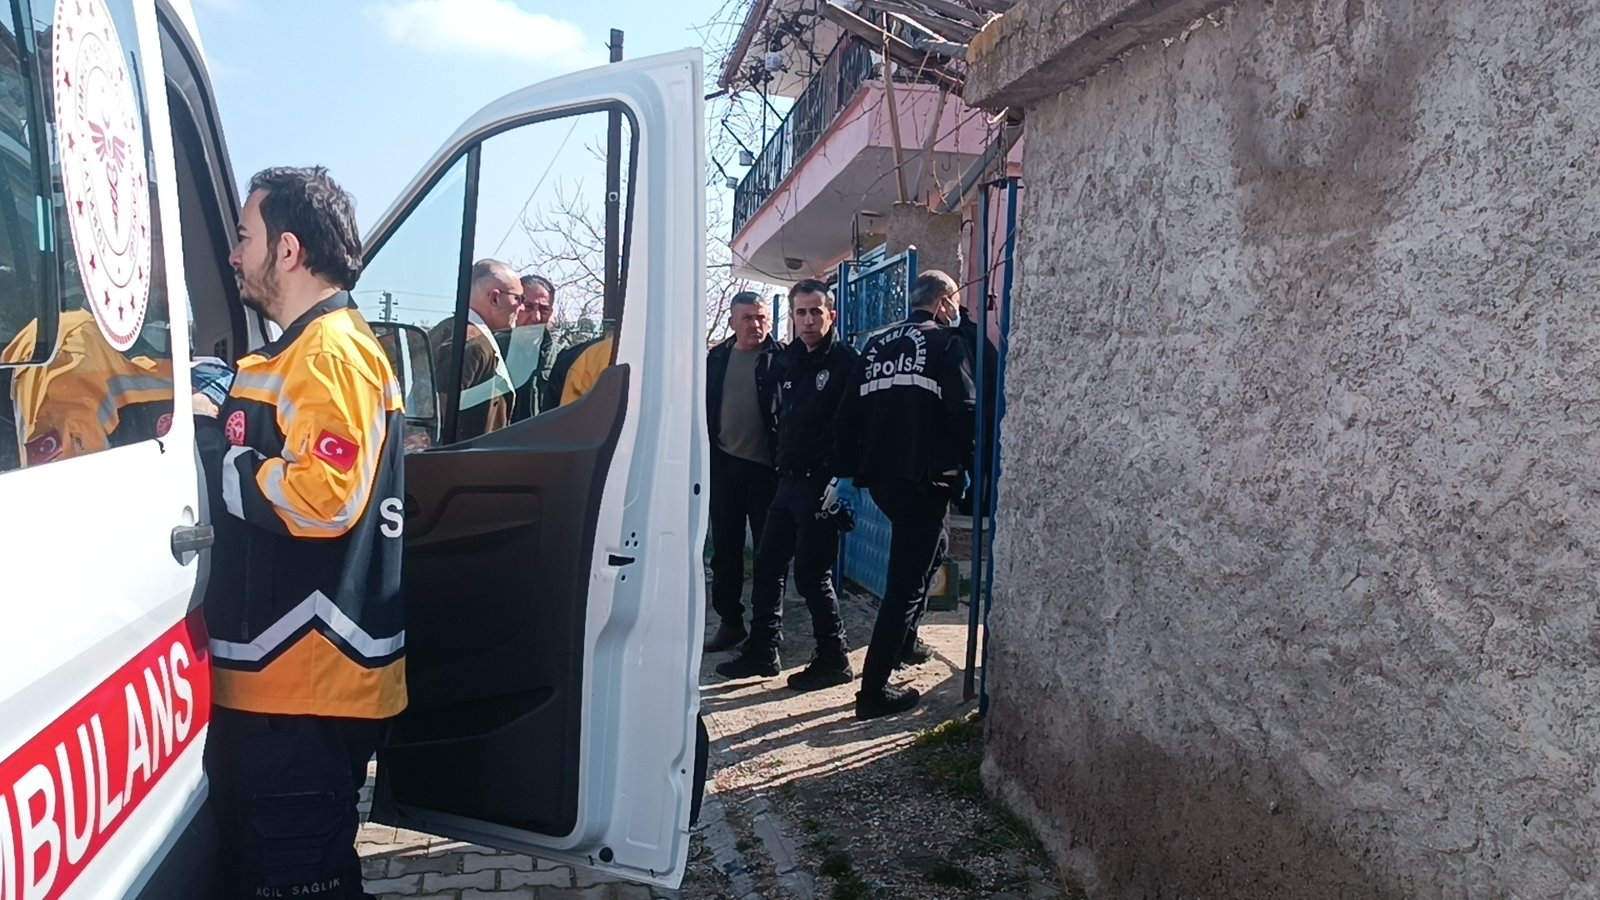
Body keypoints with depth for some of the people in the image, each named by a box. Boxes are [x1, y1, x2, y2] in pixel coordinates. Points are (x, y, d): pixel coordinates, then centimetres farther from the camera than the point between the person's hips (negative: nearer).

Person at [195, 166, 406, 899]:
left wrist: (206, 442, -15)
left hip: (306, 684, -11)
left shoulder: (331, 353, -15)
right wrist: (211, 429, 9)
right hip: (279, 675, 11)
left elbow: (323, 497, -27)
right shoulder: (304, 352, 19)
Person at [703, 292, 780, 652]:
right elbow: (705, 408, 11)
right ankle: (729, 620, 22)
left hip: (765, 468, -4)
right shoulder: (717, 358, 8)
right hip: (724, 464, 4)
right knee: (724, 547, 10)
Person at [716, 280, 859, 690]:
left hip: (821, 483, -8)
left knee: (812, 574, -3)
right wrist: (779, 457, 15)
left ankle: (834, 660, 12)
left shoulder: (845, 361, -10)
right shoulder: (788, 359, 12)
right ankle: (762, 652, 25)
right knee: (767, 564, 13)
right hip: (788, 480, 8)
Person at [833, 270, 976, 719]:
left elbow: (847, 415, 11)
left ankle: (903, 639, 32)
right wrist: (974, 469, -1)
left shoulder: (876, 345, 15)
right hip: (924, 477, -7)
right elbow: (965, 413, -12)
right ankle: (874, 691, 0)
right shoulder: (947, 342, -2)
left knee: (931, 544, 30)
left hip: (879, 476, 7)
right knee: (906, 583, -2)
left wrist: (848, 468, 15)